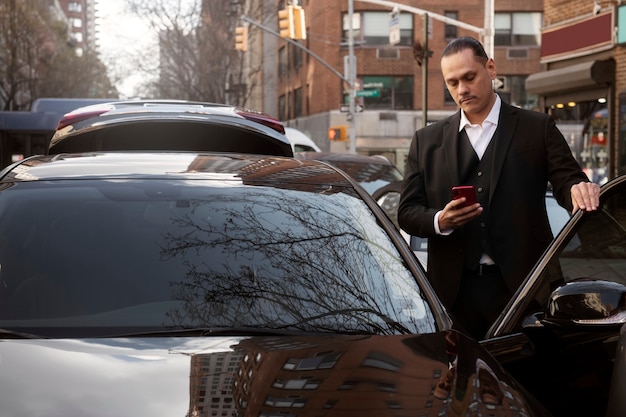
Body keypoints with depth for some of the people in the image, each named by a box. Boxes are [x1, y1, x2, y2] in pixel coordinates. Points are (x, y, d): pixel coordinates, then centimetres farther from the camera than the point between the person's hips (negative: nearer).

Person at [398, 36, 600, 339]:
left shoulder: (537, 129, 8)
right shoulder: (427, 141, 13)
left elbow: (566, 180, 0)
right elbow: (407, 212, 11)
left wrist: (580, 189, -24)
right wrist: (439, 221, -11)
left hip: (521, 286, -1)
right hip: (454, 290, 2)